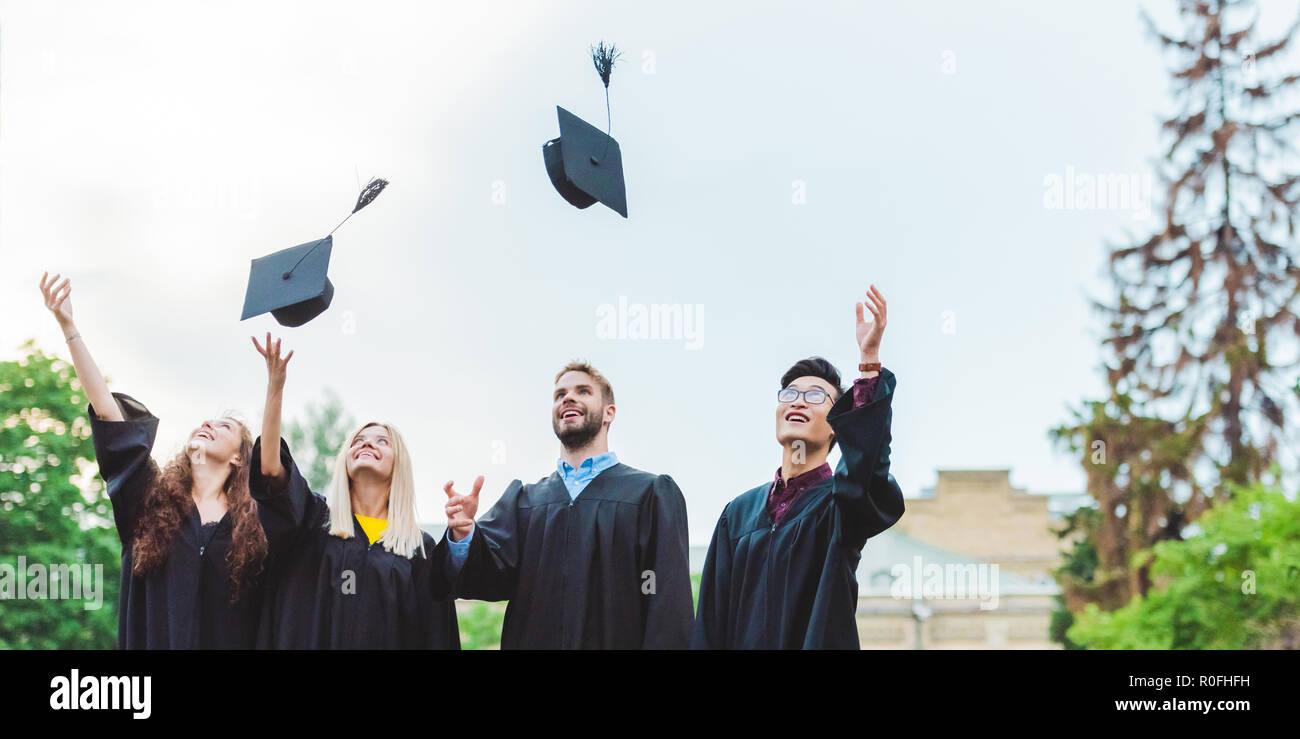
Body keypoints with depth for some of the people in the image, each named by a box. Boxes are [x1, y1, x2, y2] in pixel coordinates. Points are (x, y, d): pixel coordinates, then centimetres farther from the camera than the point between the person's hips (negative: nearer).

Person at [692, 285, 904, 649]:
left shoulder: (840, 500, -3)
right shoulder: (740, 511, 9)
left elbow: (865, 470, -26)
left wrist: (869, 360, -33)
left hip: (820, 643, -3)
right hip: (744, 643, 3)